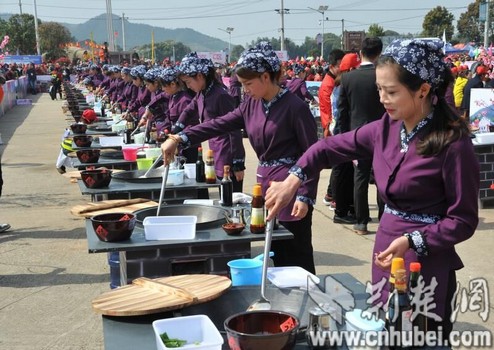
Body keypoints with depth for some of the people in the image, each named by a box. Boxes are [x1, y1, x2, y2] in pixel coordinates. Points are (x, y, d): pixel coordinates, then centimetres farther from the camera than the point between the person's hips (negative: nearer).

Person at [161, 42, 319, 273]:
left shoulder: (295, 107, -13)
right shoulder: (251, 105, 8)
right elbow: (220, 124, 0)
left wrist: (305, 196, -18)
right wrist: (179, 138, -12)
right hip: (265, 184, 7)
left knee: (297, 259, 2)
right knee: (276, 255, 15)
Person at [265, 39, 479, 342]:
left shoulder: (453, 143, -18)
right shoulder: (386, 128, 0)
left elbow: (464, 220, -15)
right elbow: (331, 148, 9)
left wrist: (412, 242, -25)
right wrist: (293, 181, -5)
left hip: (426, 258, -6)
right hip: (386, 248, 6)